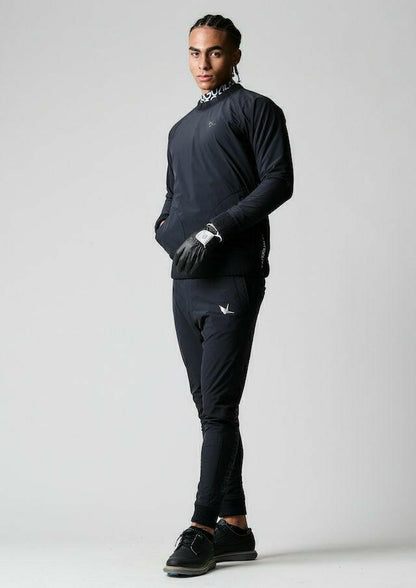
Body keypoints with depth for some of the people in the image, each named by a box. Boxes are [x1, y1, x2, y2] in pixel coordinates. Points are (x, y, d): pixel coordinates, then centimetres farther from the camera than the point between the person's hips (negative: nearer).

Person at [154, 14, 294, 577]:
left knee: (218, 407, -10)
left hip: (233, 277, -7)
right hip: (186, 283, 7)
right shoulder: (181, 129, 25)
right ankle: (235, 526, 11)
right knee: (211, 408, 6)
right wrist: (164, 227, 5)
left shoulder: (255, 109, 4)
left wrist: (216, 229, -16)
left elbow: (279, 181, -8)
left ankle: (203, 528, -9)